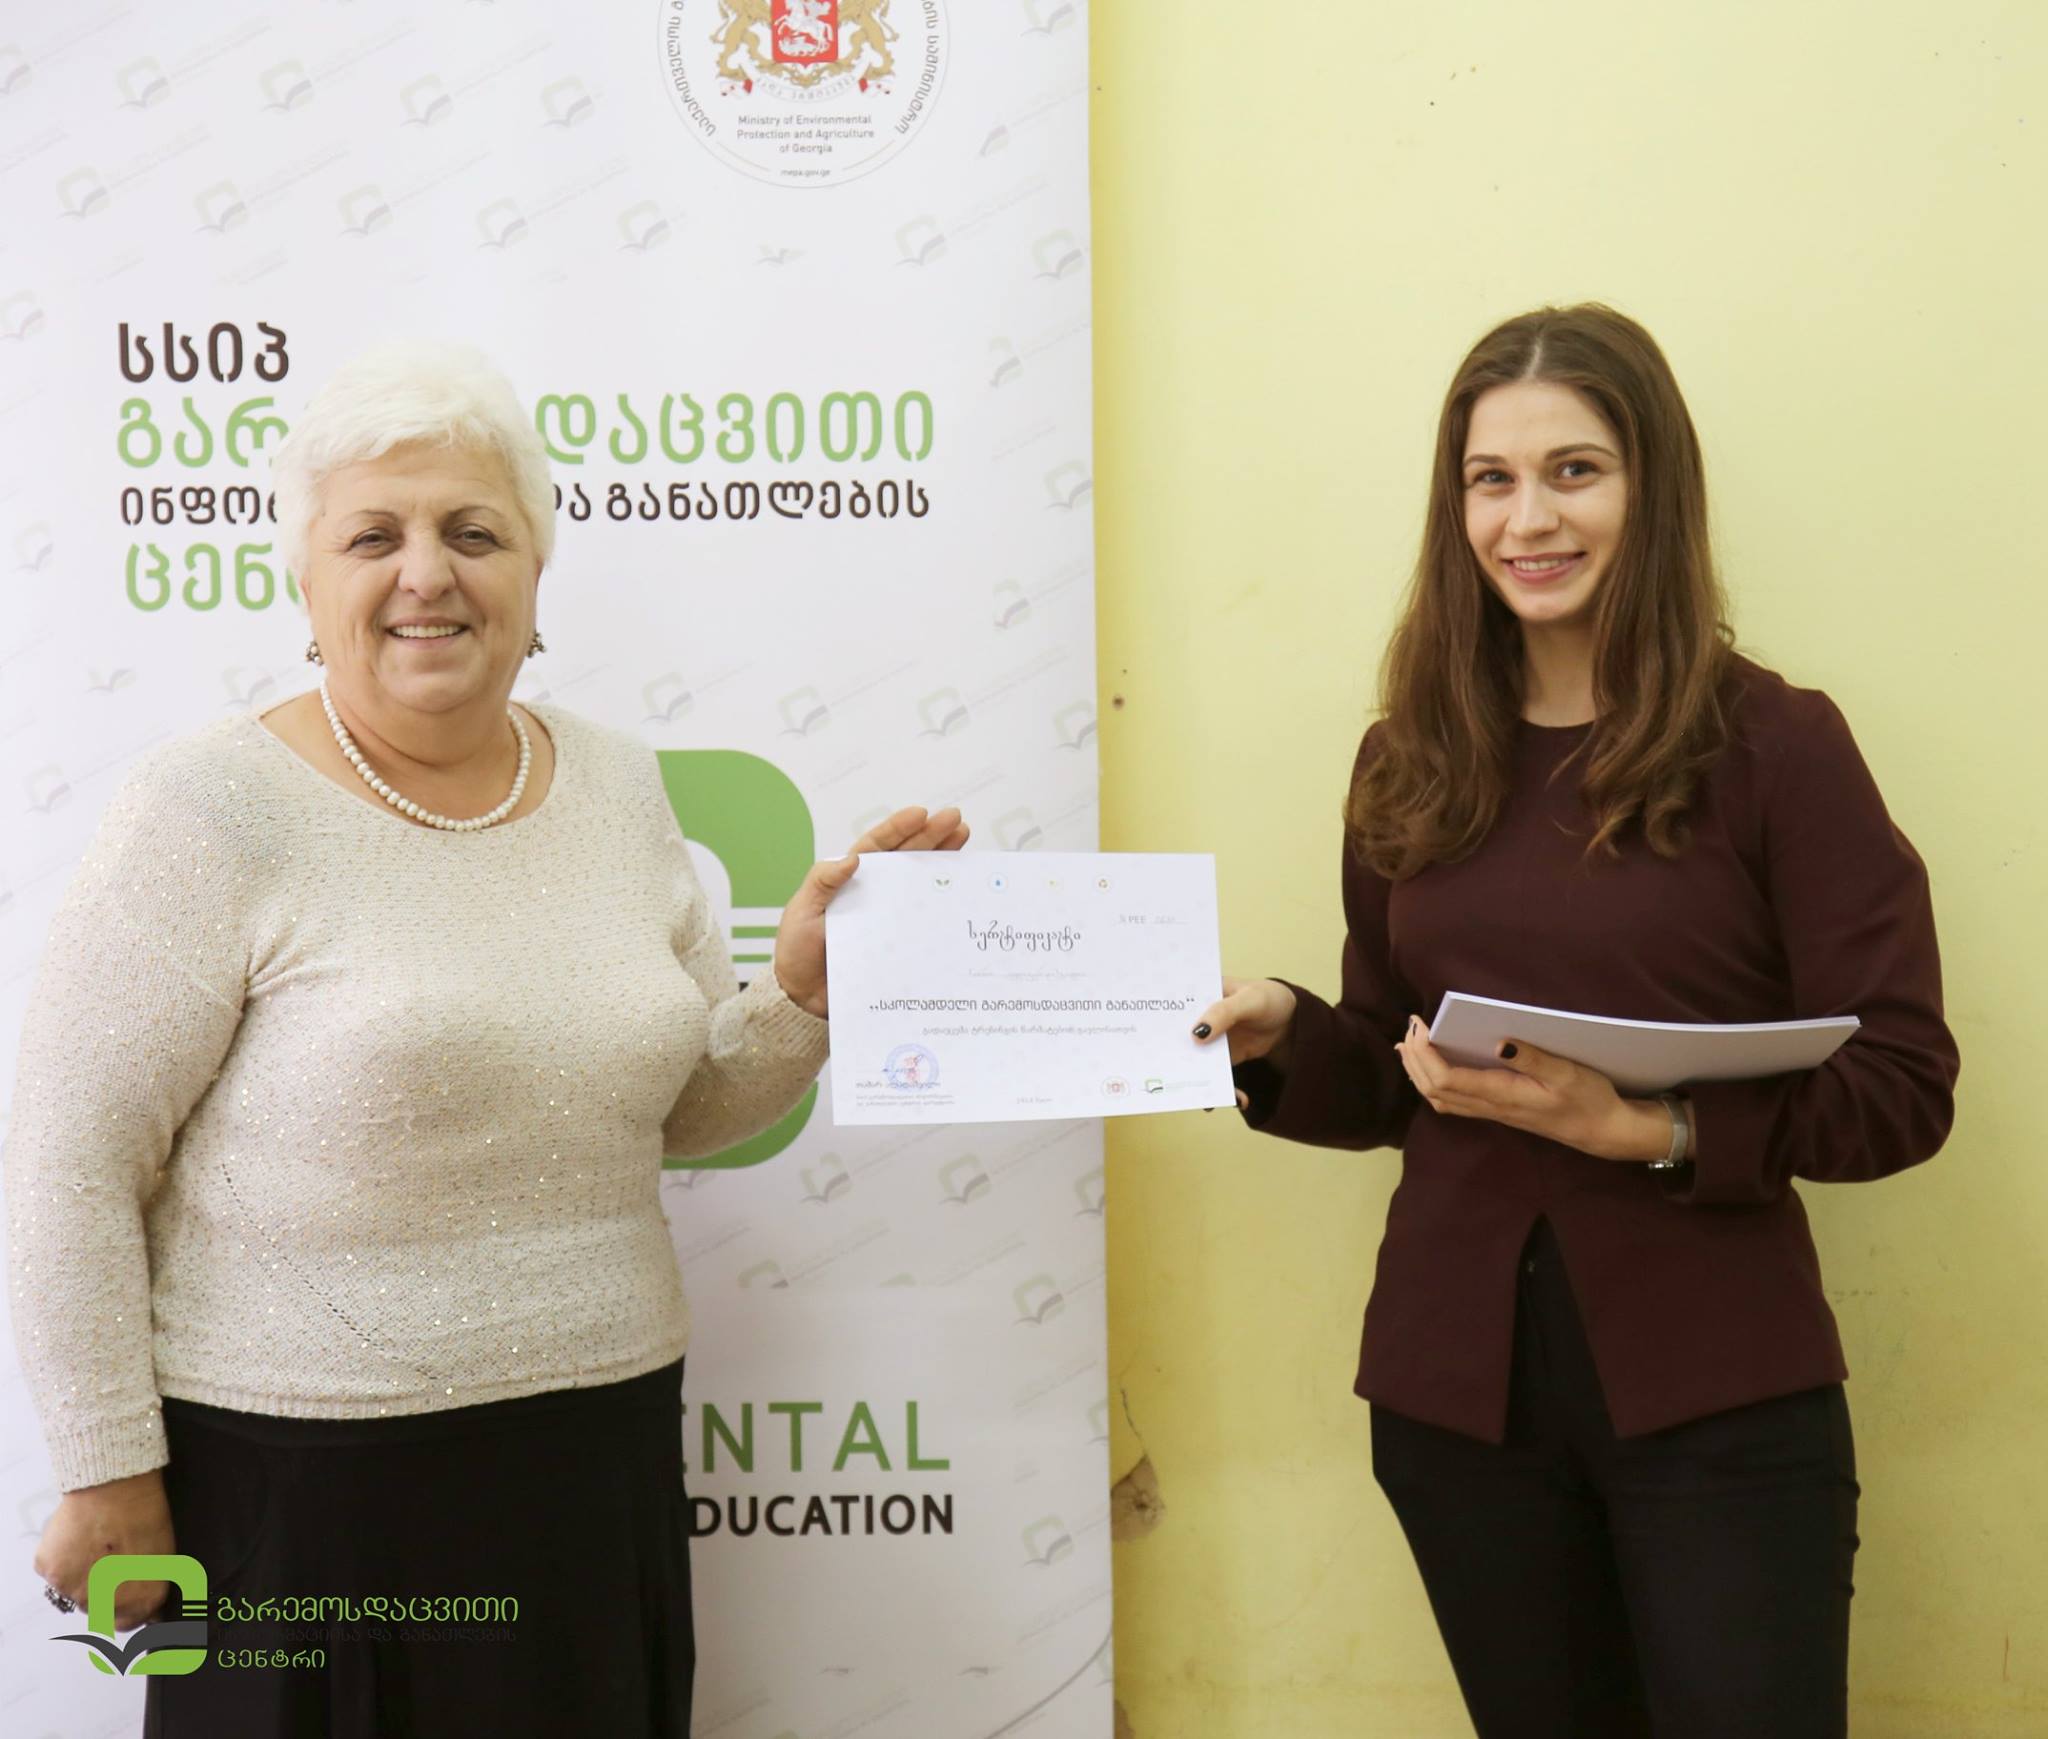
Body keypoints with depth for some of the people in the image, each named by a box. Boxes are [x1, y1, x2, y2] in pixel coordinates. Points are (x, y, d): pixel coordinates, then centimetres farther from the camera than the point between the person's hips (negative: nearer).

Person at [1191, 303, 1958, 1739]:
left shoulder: (1774, 745, -6)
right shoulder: (1414, 763, 7)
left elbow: (1902, 1085, -9)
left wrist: (1647, 1130, -21)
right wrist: (1282, 1036, -6)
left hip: (1713, 1393, -3)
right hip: (1458, 1378, 4)